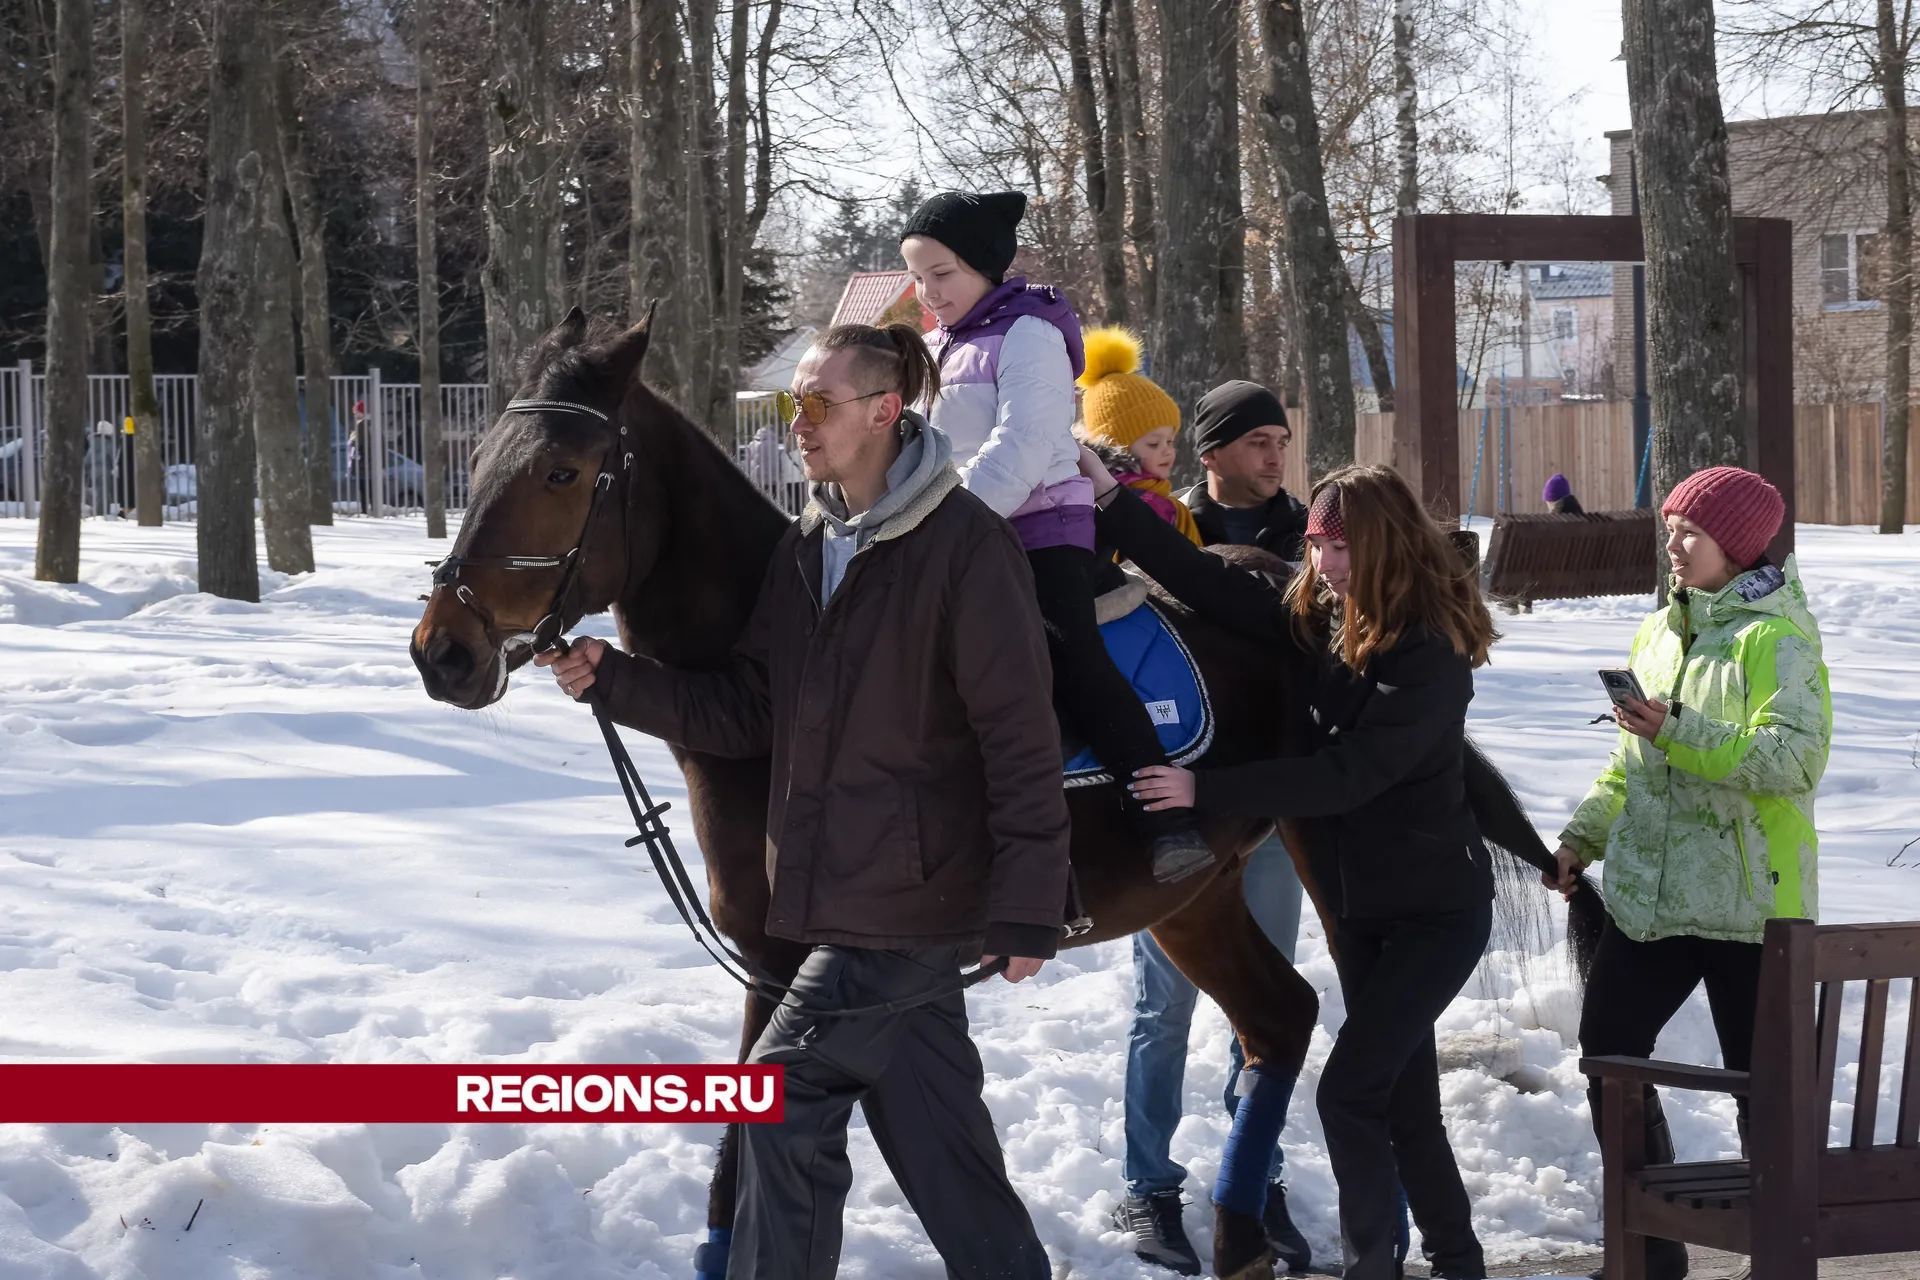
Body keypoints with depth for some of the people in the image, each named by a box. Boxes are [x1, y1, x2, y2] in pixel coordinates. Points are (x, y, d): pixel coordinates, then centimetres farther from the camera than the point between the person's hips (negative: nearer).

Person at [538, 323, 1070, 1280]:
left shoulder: (966, 545, -15)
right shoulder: (809, 548, 10)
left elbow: (1021, 740, -16)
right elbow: (747, 710, 12)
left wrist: (1026, 910, -18)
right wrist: (614, 681, -2)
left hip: (915, 895, -8)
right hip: (844, 892, 8)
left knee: (786, 1095, -8)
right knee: (929, 1125, 13)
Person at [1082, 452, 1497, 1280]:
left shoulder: (1430, 653, -22)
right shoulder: (1320, 618, 0)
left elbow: (1349, 775, -27)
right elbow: (1215, 587, -3)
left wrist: (1205, 791, -27)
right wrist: (1109, 498, -10)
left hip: (1436, 908, -8)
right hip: (1358, 901, 8)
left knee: (1350, 1088, -14)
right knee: (1403, 1098, 12)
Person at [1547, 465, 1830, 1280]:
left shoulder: (1776, 638, -10)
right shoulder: (1660, 632, 14)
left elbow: (1796, 757, -23)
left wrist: (1679, 733, -29)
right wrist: (1585, 835, 10)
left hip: (1749, 903, -8)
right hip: (1650, 896, 8)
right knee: (1608, 1048, 6)